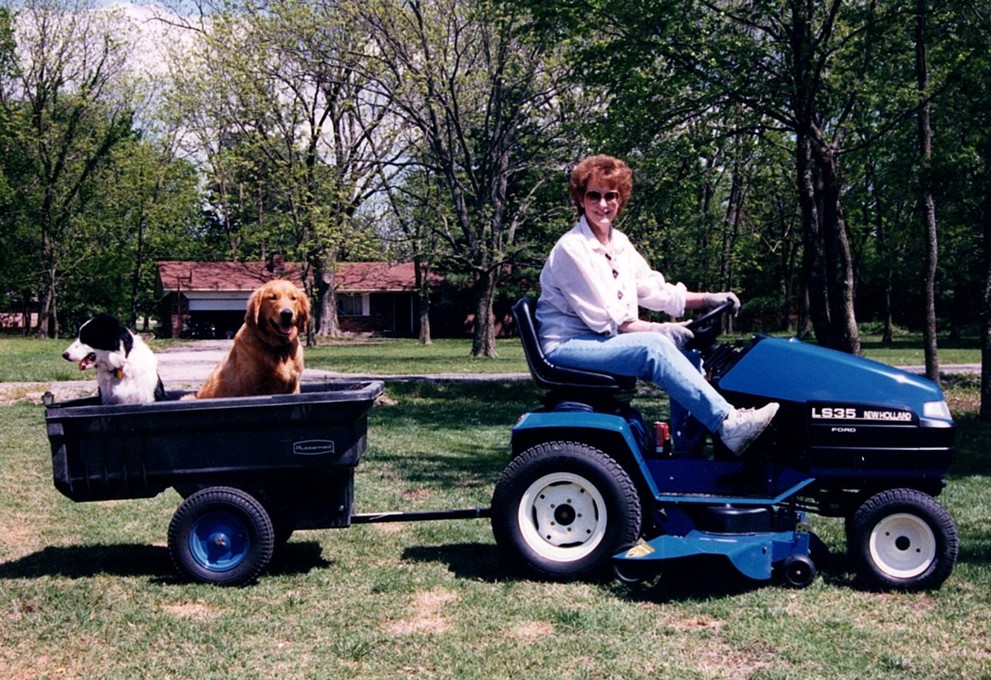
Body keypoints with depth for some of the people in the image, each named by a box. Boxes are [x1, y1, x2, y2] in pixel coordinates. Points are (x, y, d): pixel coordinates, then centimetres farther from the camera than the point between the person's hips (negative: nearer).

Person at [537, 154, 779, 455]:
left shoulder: (620, 243, 12)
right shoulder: (571, 249, -14)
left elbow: (653, 290, 13)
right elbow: (605, 320, -17)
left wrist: (706, 299, 1)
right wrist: (660, 330, -17)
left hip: (607, 341, 8)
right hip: (566, 347, -8)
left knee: (684, 346, -7)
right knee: (653, 347, -29)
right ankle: (728, 425, -34)